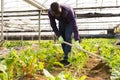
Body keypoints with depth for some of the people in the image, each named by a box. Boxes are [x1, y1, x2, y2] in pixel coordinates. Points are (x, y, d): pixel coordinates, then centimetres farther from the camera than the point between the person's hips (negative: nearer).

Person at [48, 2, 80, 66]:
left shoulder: (68, 11, -43)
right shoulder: (50, 12, -31)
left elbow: (74, 25, -42)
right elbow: (53, 25, -19)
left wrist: (76, 40, -48)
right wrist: (59, 36, -28)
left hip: (70, 21, -4)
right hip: (61, 21, 4)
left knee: (67, 38, -18)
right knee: (62, 39, -1)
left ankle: (66, 59, -18)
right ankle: (66, 55, 15)